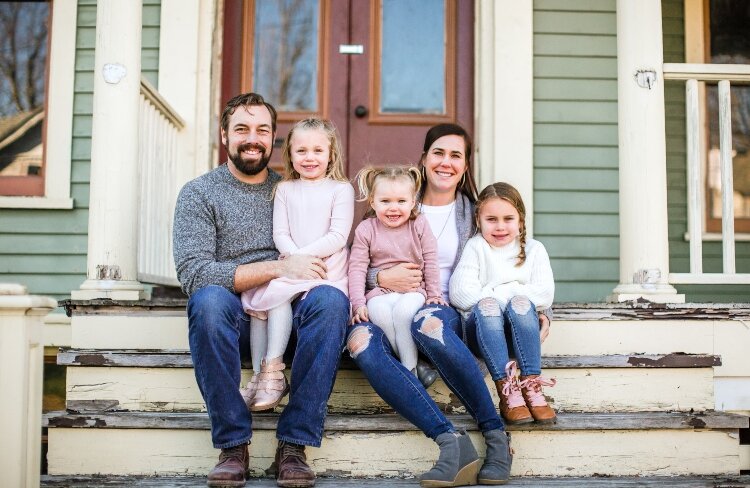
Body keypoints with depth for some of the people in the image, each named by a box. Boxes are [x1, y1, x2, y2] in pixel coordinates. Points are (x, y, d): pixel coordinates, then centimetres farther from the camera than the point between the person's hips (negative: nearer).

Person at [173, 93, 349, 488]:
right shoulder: (199, 193, 5)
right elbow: (193, 273, -10)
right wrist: (277, 268, -17)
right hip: (233, 320, -2)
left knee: (330, 299, -29)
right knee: (209, 300, -35)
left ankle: (293, 447, -26)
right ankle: (232, 445, -23)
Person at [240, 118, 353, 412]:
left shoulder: (340, 189, 4)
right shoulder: (284, 189, 16)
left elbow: (338, 237, -5)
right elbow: (280, 234, 7)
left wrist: (304, 255, -15)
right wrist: (295, 257, -13)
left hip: (327, 265, -4)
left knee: (278, 293, -26)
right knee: (273, 296, -22)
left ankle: (271, 371, -22)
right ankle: (262, 375, -18)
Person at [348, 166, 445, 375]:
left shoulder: (419, 225, 3)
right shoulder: (365, 229, 2)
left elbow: (430, 261, 7)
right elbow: (357, 268, -2)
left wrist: (434, 294, 5)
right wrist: (358, 303, -10)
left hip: (413, 290, 0)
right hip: (379, 293, 1)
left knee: (404, 310, -34)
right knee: (379, 313, -33)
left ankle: (411, 368, -21)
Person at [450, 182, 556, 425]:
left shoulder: (534, 249, 13)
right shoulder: (475, 247, 8)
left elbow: (544, 294, -3)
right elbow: (461, 293, -7)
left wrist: (504, 294, -7)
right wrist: (493, 297, -8)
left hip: (520, 331, 1)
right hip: (484, 333, -1)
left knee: (520, 303, -31)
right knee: (486, 305, -33)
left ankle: (531, 385, -33)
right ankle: (506, 388, -38)